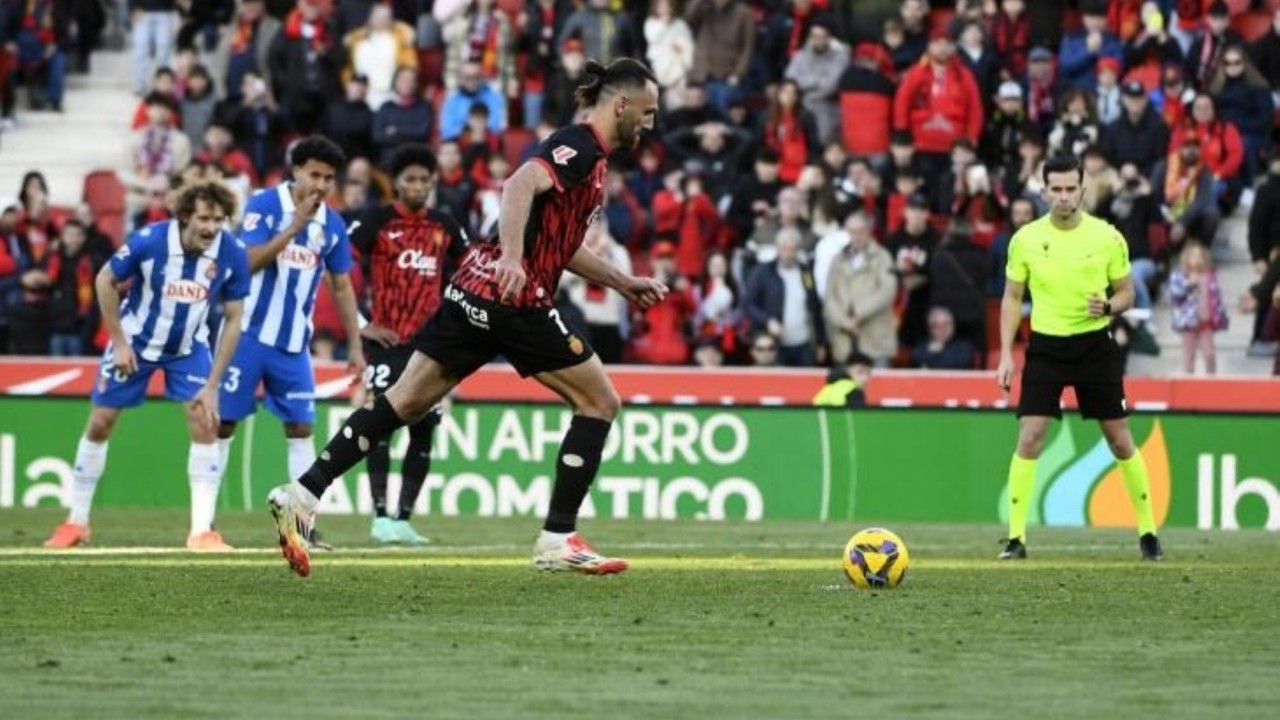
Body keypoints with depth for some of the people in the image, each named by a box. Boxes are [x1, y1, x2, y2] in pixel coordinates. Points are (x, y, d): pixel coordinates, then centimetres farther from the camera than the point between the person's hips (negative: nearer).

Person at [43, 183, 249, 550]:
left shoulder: (232, 254, -22)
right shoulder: (149, 240, -27)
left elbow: (234, 320, -12)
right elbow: (105, 281, -11)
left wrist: (212, 385, -15)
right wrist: (118, 342, -11)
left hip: (189, 348, 1)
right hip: (135, 341, -1)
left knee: (205, 424, -14)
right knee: (99, 424, 2)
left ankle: (202, 530, -11)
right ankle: (76, 522, 18)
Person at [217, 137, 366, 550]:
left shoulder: (332, 224, 5)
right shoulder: (264, 204, -8)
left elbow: (342, 287, 13)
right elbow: (248, 262, -19)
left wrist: (355, 345, 9)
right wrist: (295, 227, -25)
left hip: (293, 344, 4)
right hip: (249, 334, -4)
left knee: (300, 429, 1)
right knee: (224, 422, 0)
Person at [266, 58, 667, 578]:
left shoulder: (588, 156, 22)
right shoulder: (579, 147, -8)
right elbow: (521, 184, -27)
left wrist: (620, 282, 32)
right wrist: (512, 260, -39)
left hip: (476, 291, 9)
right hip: (513, 299, -9)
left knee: (406, 401, 5)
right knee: (599, 402, 2)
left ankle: (303, 494, -3)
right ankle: (557, 539, 0)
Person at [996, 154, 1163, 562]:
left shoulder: (1107, 238, -4)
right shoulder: (1026, 239, -2)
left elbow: (1126, 293, 6)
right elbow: (1012, 298, 7)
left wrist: (1108, 307, -18)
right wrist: (1005, 355, -1)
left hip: (1095, 345, 0)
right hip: (1046, 345, 0)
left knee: (1120, 439, 3)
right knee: (1029, 438, -10)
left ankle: (1148, 532, 16)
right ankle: (1016, 537, -5)